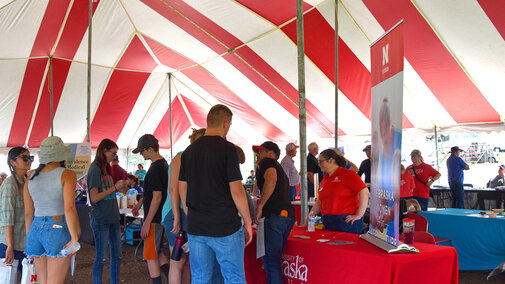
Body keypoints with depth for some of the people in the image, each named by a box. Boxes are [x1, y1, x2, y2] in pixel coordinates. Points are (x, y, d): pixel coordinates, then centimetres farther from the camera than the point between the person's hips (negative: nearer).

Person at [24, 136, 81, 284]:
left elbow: (28, 213, 10)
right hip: (59, 231, -5)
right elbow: (69, 208, -19)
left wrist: (29, 240, 18)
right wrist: (75, 237, -15)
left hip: (36, 229, 6)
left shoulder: (31, 177, 7)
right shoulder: (67, 174, -9)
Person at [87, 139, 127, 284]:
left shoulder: (106, 169, 13)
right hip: (100, 219, -8)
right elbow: (94, 198, -17)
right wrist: (115, 187, -15)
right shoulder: (95, 169, -11)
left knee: (117, 255, 12)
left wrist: (120, 189, 4)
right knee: (101, 257, 0)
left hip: (112, 217, 8)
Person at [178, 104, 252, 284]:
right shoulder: (227, 149, -11)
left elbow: (182, 189, 12)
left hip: (196, 228, 6)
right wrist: (247, 221, -4)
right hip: (225, 228, -5)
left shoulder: (189, 151, 7)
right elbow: (236, 190, -14)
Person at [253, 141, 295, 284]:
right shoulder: (280, 169, 30)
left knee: (270, 260, -6)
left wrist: (260, 206, -13)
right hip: (287, 215, 9)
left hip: (276, 215, -9)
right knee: (274, 259, 14)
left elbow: (271, 180, -19)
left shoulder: (267, 162, 3)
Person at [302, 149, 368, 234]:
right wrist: (307, 221, 17)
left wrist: (359, 215, -16)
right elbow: (319, 202, 21)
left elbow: (364, 192, -14)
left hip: (347, 221, -6)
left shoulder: (348, 174, -6)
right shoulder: (325, 179, 16)